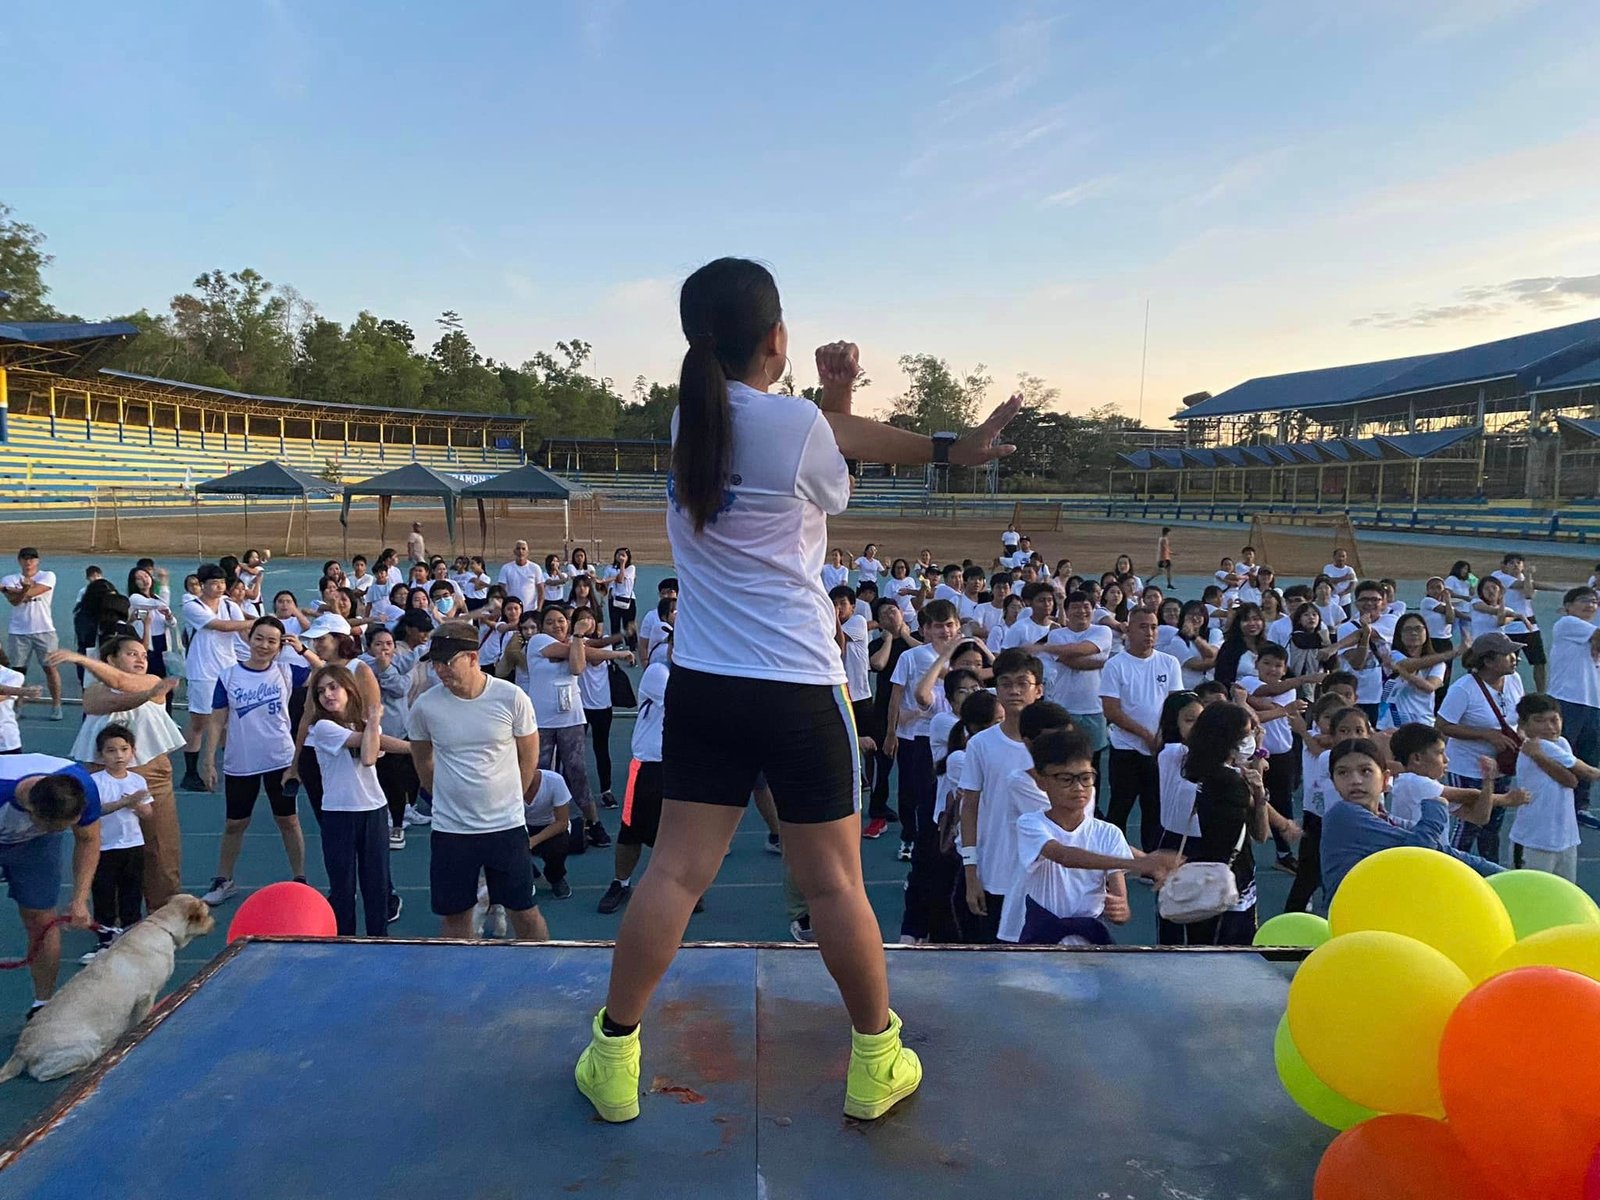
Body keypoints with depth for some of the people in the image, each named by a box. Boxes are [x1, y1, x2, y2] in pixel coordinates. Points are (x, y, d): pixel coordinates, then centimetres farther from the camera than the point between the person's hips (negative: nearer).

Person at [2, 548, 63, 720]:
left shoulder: (48, 576, 2)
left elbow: (34, 592, -16)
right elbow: (14, 600, -10)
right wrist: (26, 589, -27)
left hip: (44, 630, -2)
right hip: (18, 632, 2)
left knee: (50, 667, -3)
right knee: (18, 669, 4)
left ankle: (56, 705, 1)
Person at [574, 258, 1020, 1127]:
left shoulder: (689, 415, 7)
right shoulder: (800, 424, -13)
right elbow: (834, 496, 8)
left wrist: (943, 448, 0)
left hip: (701, 686, 5)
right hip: (796, 691, -5)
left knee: (674, 873, 10)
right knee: (834, 885, 8)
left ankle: (613, 1059, 19)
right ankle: (876, 1065, 25)